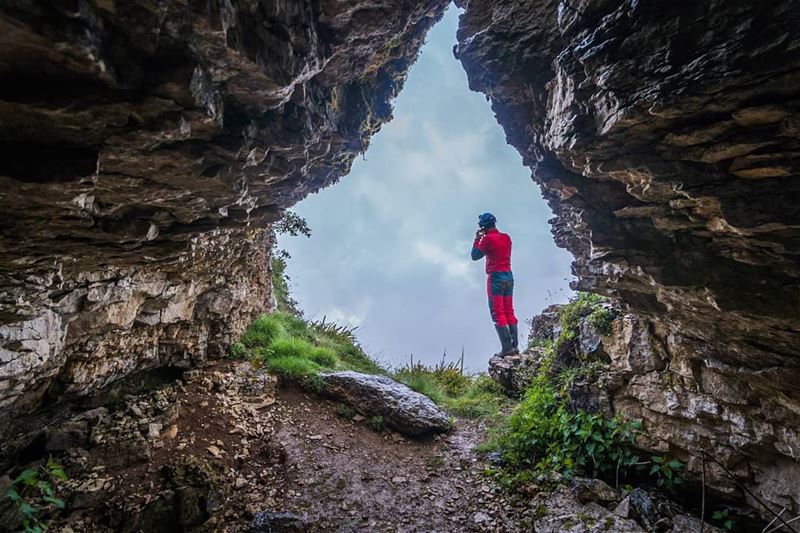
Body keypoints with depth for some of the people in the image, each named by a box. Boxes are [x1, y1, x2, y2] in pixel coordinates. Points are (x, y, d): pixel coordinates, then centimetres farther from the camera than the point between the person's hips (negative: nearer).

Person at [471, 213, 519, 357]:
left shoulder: (488, 239, -10)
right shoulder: (506, 237, 11)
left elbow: (475, 256, -3)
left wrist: (477, 238, 8)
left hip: (496, 277, -7)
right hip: (509, 276, 7)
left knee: (498, 314, -4)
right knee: (509, 312, 11)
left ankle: (506, 347, -8)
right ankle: (515, 345, 10)